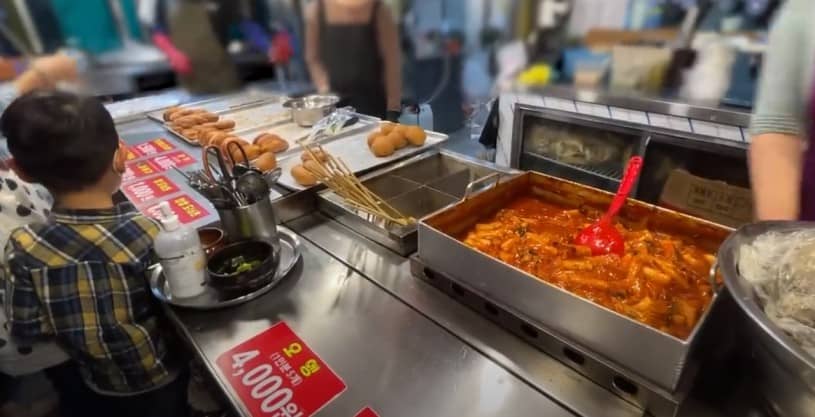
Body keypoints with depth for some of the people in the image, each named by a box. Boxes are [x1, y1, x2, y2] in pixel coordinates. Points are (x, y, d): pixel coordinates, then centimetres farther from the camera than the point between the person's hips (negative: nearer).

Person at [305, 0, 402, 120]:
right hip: (334, 100, 2)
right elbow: (313, 58, 9)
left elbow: (392, 61, -9)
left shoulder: (379, 11, -6)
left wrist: (393, 108, -16)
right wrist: (324, 88, -4)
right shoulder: (316, 10, 0)